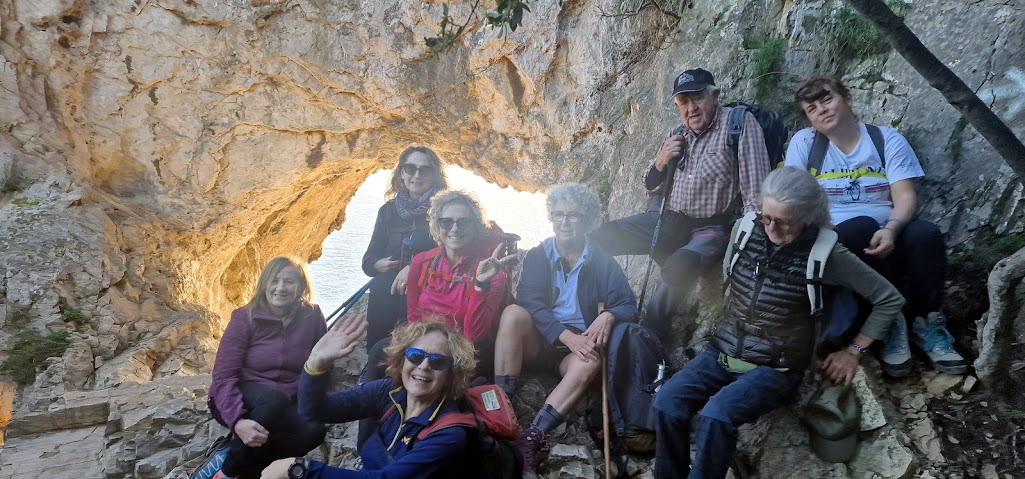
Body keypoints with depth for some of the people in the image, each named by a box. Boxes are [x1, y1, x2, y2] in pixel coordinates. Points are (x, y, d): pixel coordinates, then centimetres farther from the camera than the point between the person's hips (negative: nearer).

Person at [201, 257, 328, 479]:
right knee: (274, 399, -37)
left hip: (285, 404, 3)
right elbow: (223, 375, -17)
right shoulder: (245, 317, -13)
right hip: (240, 401, -3)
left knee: (313, 431, -29)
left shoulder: (313, 318, -6)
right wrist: (237, 420, -33)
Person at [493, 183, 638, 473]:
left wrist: (608, 316, -26)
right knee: (513, 313, -29)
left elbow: (629, 307, -1)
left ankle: (533, 435, -44)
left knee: (591, 361, -35)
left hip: (577, 348, 0)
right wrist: (566, 335, -26)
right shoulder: (537, 256, 5)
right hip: (538, 340, 1)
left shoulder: (603, 263, 5)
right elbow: (530, 302, -10)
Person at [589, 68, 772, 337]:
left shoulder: (739, 122, -8)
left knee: (681, 264, -37)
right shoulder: (678, 135, 11)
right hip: (671, 221, 7)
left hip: (711, 227, -6)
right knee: (600, 238, -3)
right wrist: (661, 163, -4)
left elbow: (755, 188, -13)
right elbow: (652, 188, 17)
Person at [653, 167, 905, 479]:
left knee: (716, 415, -31)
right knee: (667, 401, -21)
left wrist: (854, 351, -3)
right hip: (722, 351, 4)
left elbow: (890, 299, -5)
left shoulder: (824, 253, -13)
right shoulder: (746, 228, -2)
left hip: (776, 367, -4)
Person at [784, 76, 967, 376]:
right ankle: (890, 321, -22)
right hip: (833, 240, -1)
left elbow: (905, 197, -4)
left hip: (887, 238, 2)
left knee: (926, 233, -30)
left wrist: (891, 229, -26)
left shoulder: (888, 140, 6)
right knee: (860, 227, -35)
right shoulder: (803, 142, 6)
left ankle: (927, 323, -10)